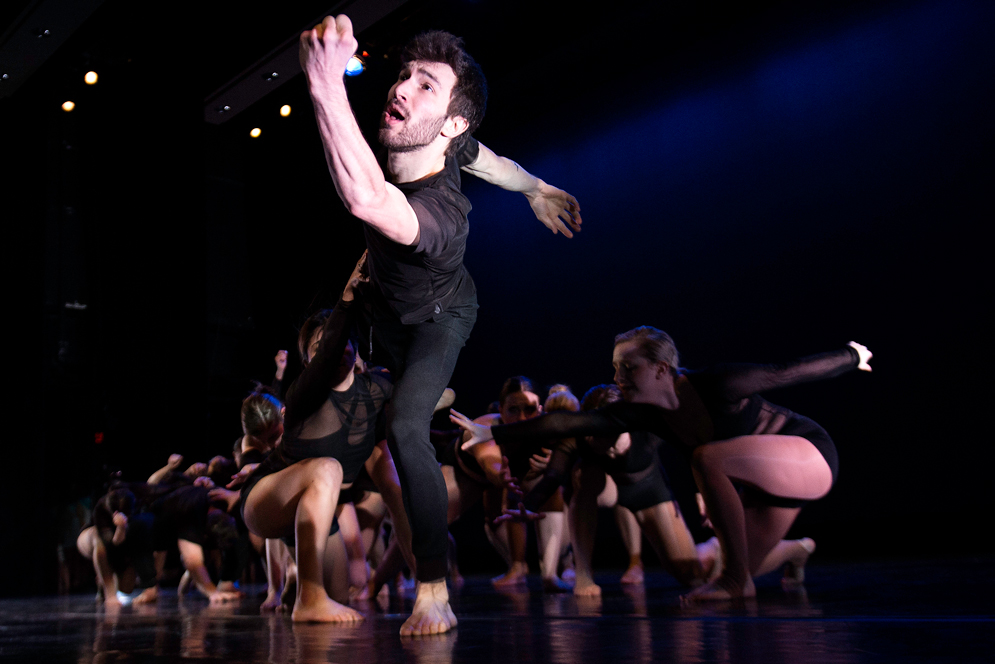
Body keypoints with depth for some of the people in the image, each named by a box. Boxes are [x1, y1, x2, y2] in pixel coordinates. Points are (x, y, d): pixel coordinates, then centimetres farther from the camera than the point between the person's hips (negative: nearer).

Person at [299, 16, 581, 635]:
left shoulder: (440, 215, -51)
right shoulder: (431, 145, -30)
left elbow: (365, 198, -76)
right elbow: (486, 157, -7)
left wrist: (325, 81, -81)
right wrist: (538, 189, 13)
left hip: (440, 316, -8)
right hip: (389, 304, 8)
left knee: (406, 424, -28)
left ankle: (435, 588, -18)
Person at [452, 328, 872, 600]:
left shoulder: (717, 386, -28)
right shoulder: (644, 412, -11)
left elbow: (786, 372, -16)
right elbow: (570, 422, -17)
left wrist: (851, 357, -2)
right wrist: (493, 434, -22)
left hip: (812, 455, -7)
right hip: (767, 476, 7)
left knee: (708, 458, -32)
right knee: (742, 570, 14)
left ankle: (736, 578, -16)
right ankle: (797, 551, 48)